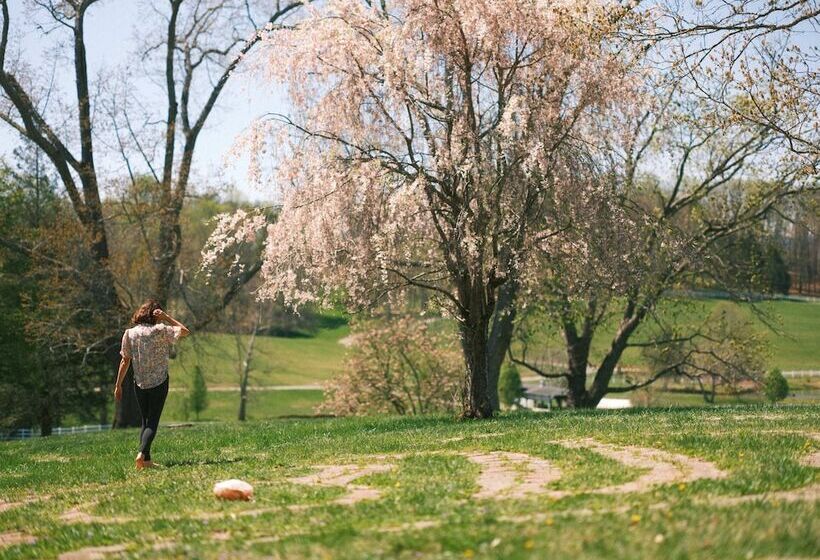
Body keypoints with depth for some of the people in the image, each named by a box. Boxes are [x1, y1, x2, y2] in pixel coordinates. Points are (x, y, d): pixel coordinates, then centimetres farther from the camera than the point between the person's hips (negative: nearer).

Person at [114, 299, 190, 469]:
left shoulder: (129, 333, 0)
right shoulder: (160, 330, -10)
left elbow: (125, 361, 1)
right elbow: (185, 331, -1)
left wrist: (118, 385, 6)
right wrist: (167, 318, -2)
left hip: (139, 383, 3)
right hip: (159, 382, -3)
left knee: (145, 421, 14)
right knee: (153, 421, -1)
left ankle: (146, 460, 8)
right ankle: (142, 452, -21)